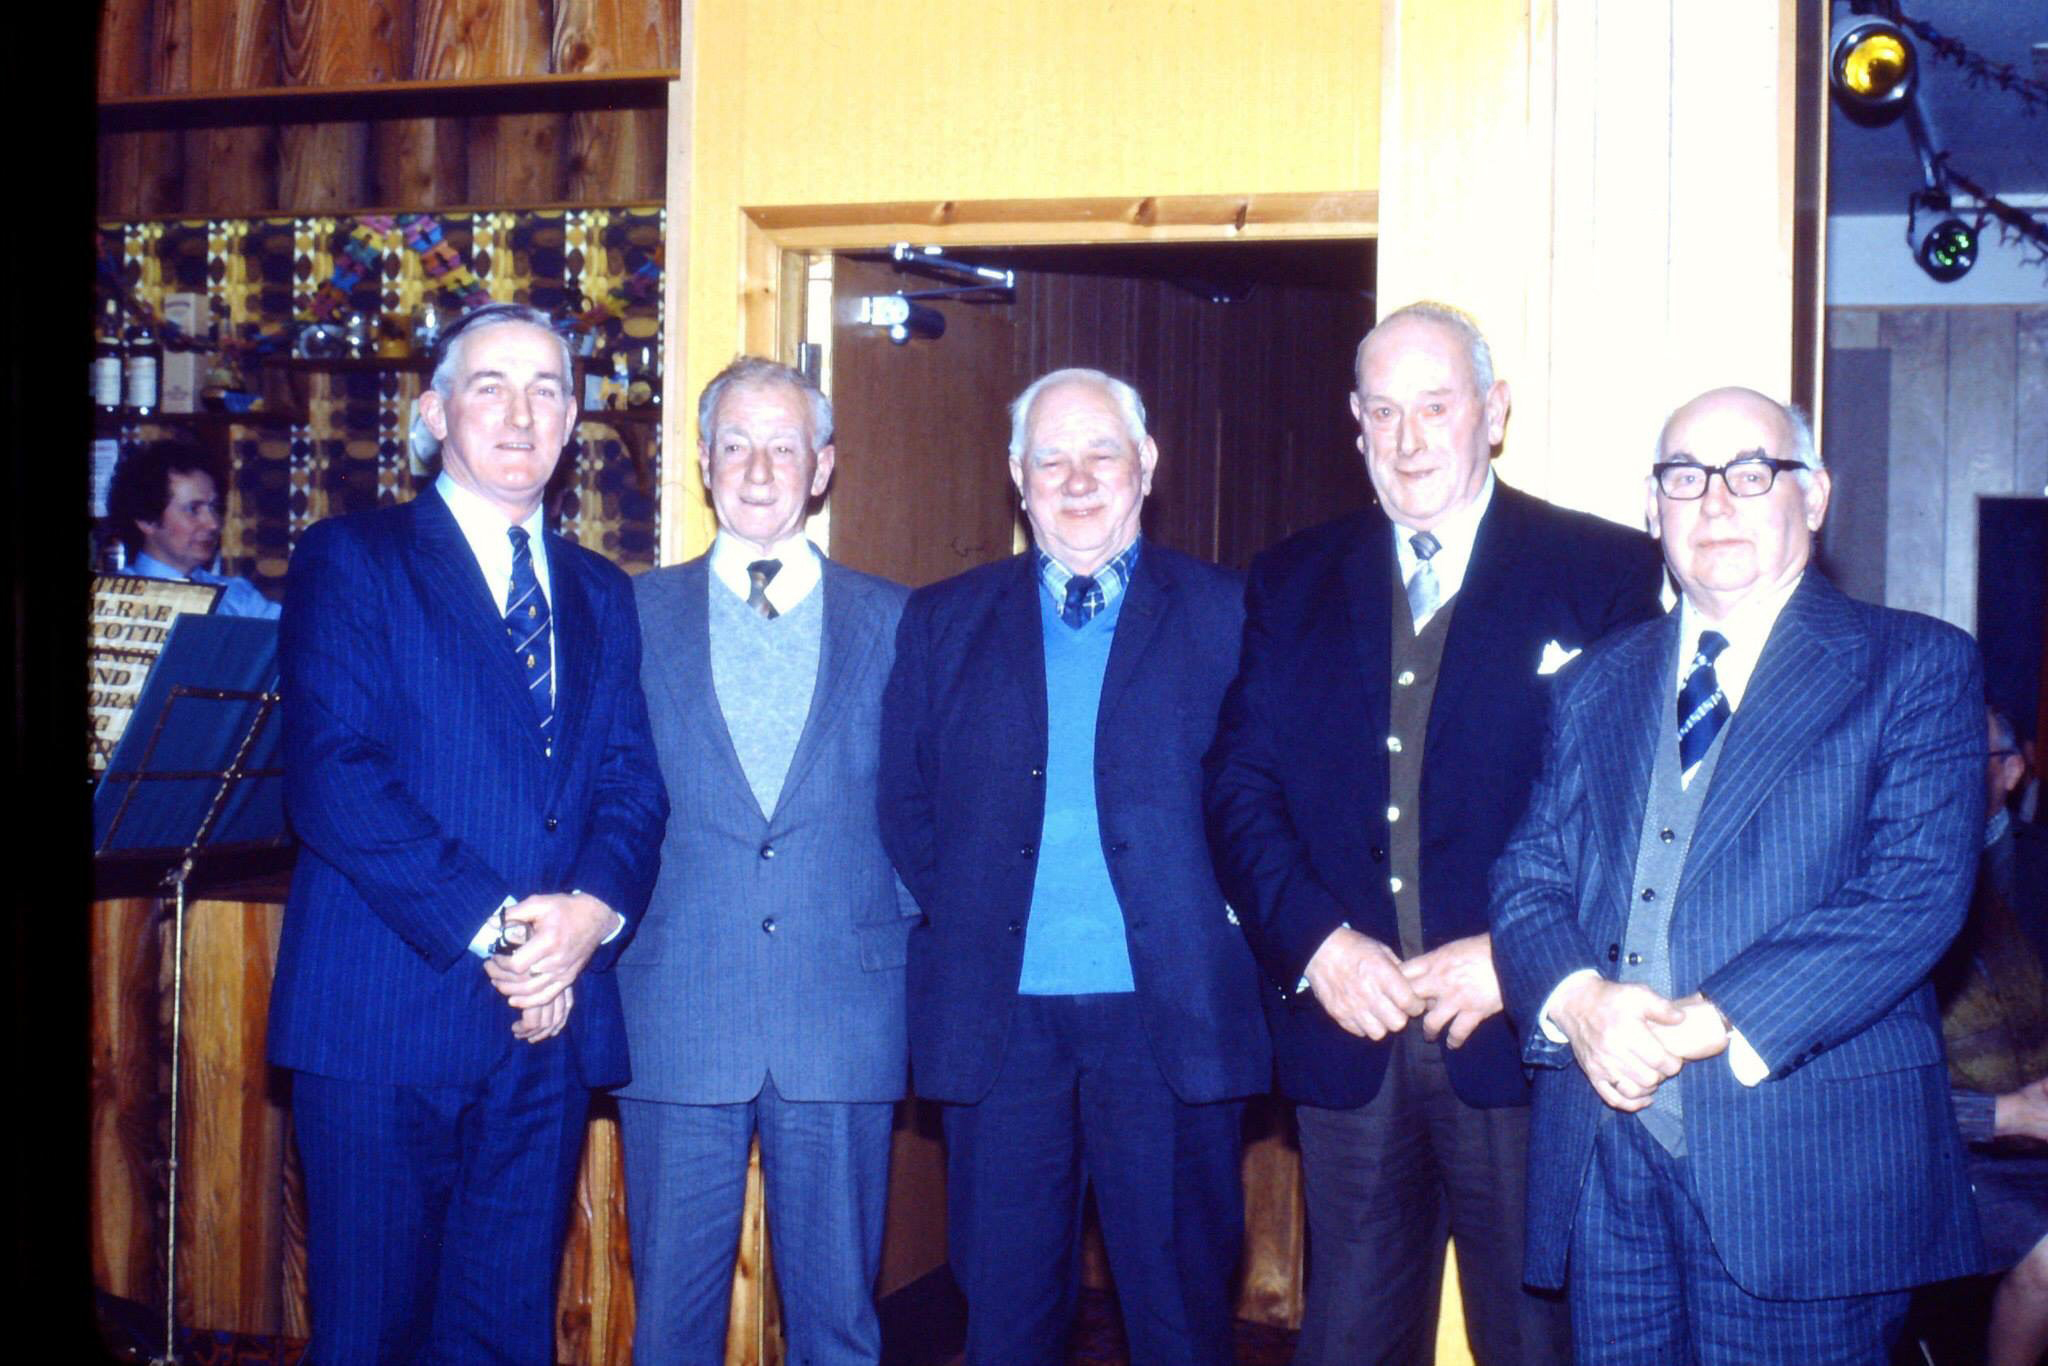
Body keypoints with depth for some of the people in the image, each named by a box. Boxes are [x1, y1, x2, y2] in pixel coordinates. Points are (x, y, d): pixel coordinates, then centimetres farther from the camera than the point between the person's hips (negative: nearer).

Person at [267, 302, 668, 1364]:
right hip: (388, 1012, -4)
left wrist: (593, 910, -12)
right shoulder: (351, 559, 1)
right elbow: (332, 773, -10)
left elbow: (633, 784, 9)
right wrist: (488, 927, -16)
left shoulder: (599, 595, 18)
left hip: (548, 1021, 4)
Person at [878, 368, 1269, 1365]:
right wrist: (961, 914, -1)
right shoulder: (944, 620, 11)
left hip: (1170, 1017, -1)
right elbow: (904, 804, 10)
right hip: (1001, 1017, 2)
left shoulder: (1227, 617, 5)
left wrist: (1220, 915, -7)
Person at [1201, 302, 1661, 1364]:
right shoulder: (1292, 583, 12)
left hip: (1519, 1035, -3)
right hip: (1345, 1028, 3)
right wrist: (1316, 941, -9)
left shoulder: (1606, 573, 0)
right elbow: (1240, 788, 5)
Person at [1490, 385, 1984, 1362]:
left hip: (1804, 1168, -3)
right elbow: (1529, 873, 11)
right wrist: (1576, 997, -12)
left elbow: (1918, 890, -9)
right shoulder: (1594, 687, 17)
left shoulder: (1918, 668, 3)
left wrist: (1715, 1023, -18)